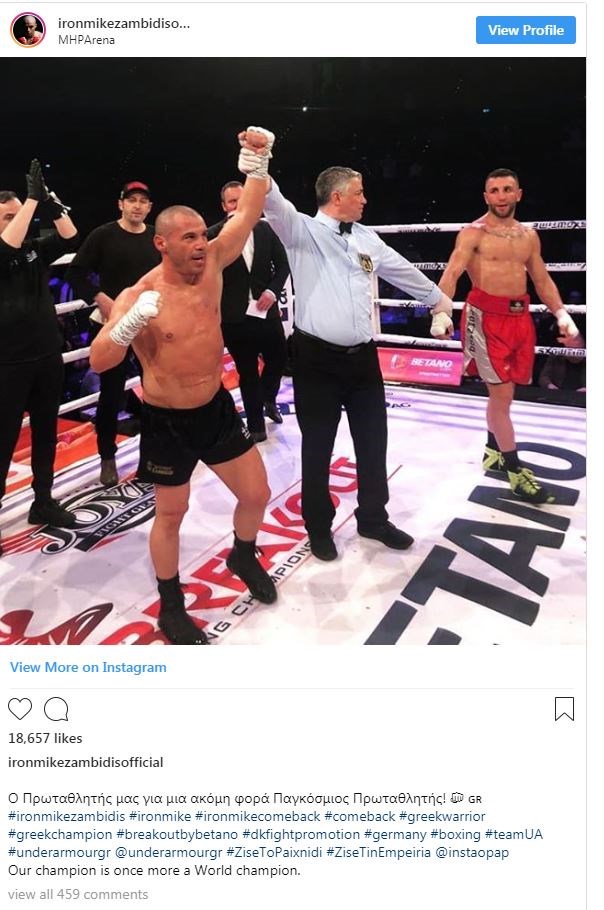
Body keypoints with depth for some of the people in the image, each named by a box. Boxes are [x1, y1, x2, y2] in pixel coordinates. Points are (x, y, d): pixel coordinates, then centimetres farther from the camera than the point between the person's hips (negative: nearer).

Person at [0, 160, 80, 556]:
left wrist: (51, 202, -16)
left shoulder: (35, 249, 7)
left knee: (45, 434, 15)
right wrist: (32, 198, -26)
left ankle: (43, 502, 29)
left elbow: (70, 239, -1)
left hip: (48, 357, 6)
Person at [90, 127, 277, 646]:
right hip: (167, 422, -4)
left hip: (217, 408, 5)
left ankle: (244, 557, 43)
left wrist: (259, 160, -16)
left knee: (257, 494, 11)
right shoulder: (138, 296, -17)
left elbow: (248, 213, -3)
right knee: (171, 515, 10)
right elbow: (98, 362, -22)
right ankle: (171, 604, 31)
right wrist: (132, 321, -38)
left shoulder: (212, 263, -4)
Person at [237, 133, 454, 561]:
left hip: (363, 357, 6)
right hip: (318, 359, -6)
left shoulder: (366, 237, 15)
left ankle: (373, 518, 32)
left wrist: (437, 297, 37)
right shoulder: (303, 230, -3)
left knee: (373, 442, 13)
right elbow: (277, 205, -22)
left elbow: (401, 268, 26)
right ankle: (319, 527, 23)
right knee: (318, 448, 6)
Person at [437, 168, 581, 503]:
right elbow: (451, 274, -16)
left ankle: (493, 450, 34)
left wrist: (562, 315, 10)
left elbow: (543, 280, 20)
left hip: (521, 315, 6)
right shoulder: (473, 233, -4)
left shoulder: (529, 236, 15)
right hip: (486, 315, -6)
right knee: (502, 393, -6)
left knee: (502, 392, 13)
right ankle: (516, 472, 2)